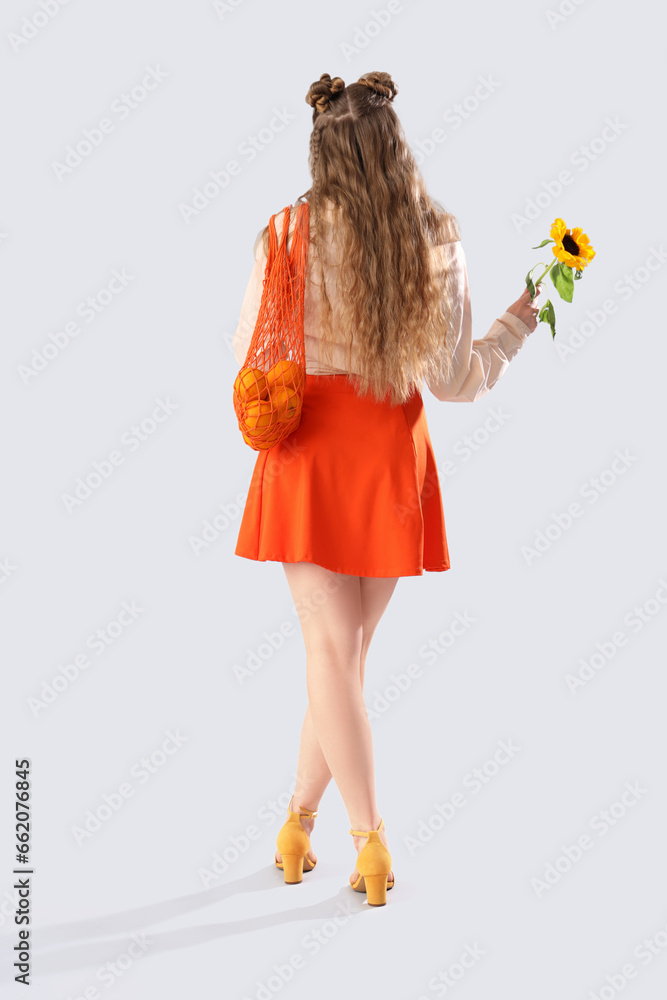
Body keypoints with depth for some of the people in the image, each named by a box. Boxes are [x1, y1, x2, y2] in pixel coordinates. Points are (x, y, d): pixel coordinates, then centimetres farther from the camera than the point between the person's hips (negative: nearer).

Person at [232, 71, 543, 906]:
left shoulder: (288, 235, -5)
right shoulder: (436, 241, -3)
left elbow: (251, 358, 3)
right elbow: (455, 380, -1)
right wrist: (517, 324, 15)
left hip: (310, 452, -1)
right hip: (392, 456, 2)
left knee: (331, 651, 6)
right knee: (346, 649, 14)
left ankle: (370, 841, 9)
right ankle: (299, 821, 27)